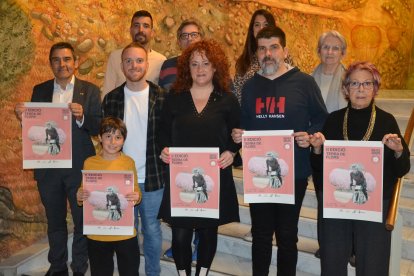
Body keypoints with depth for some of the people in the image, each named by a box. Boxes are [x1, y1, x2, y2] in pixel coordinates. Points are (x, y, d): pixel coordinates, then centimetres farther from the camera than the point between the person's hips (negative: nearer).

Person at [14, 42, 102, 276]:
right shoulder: (39, 90, 6)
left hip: (79, 168, -3)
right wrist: (23, 117, -15)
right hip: (48, 168, 3)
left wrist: (82, 116, -25)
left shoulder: (90, 90, -3)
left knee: (83, 221, 8)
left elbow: (99, 127, -7)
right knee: (55, 221, 19)